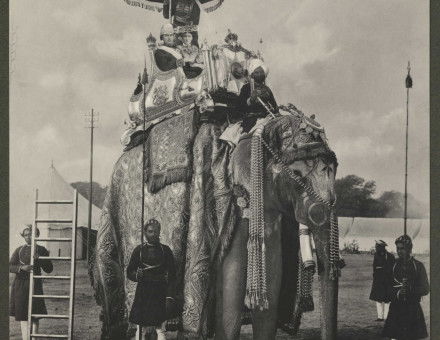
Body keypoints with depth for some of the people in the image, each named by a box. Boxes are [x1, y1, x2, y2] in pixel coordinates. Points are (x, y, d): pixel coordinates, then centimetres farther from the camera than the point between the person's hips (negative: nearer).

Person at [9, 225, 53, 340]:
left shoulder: (41, 250, 5)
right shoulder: (19, 250, 8)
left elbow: (49, 269, 1)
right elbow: (10, 267, 1)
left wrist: (38, 259, -14)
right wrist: (21, 268, -17)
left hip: (35, 284, -1)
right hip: (20, 284, 1)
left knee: (35, 315, -3)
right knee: (22, 315, 0)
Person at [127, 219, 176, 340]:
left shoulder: (166, 250, 4)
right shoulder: (139, 250, 6)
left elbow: (172, 276, 1)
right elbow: (129, 272, 9)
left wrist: (170, 297, -8)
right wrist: (136, 275, -14)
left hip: (160, 294, -1)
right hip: (143, 294, 1)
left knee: (160, 329, -3)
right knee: (141, 329, 2)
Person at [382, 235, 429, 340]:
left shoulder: (418, 266, 1)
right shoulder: (393, 265, 7)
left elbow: (425, 289, -1)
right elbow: (387, 288, 10)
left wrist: (411, 289, -17)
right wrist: (397, 293, -10)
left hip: (413, 309, -1)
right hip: (396, 308, 1)